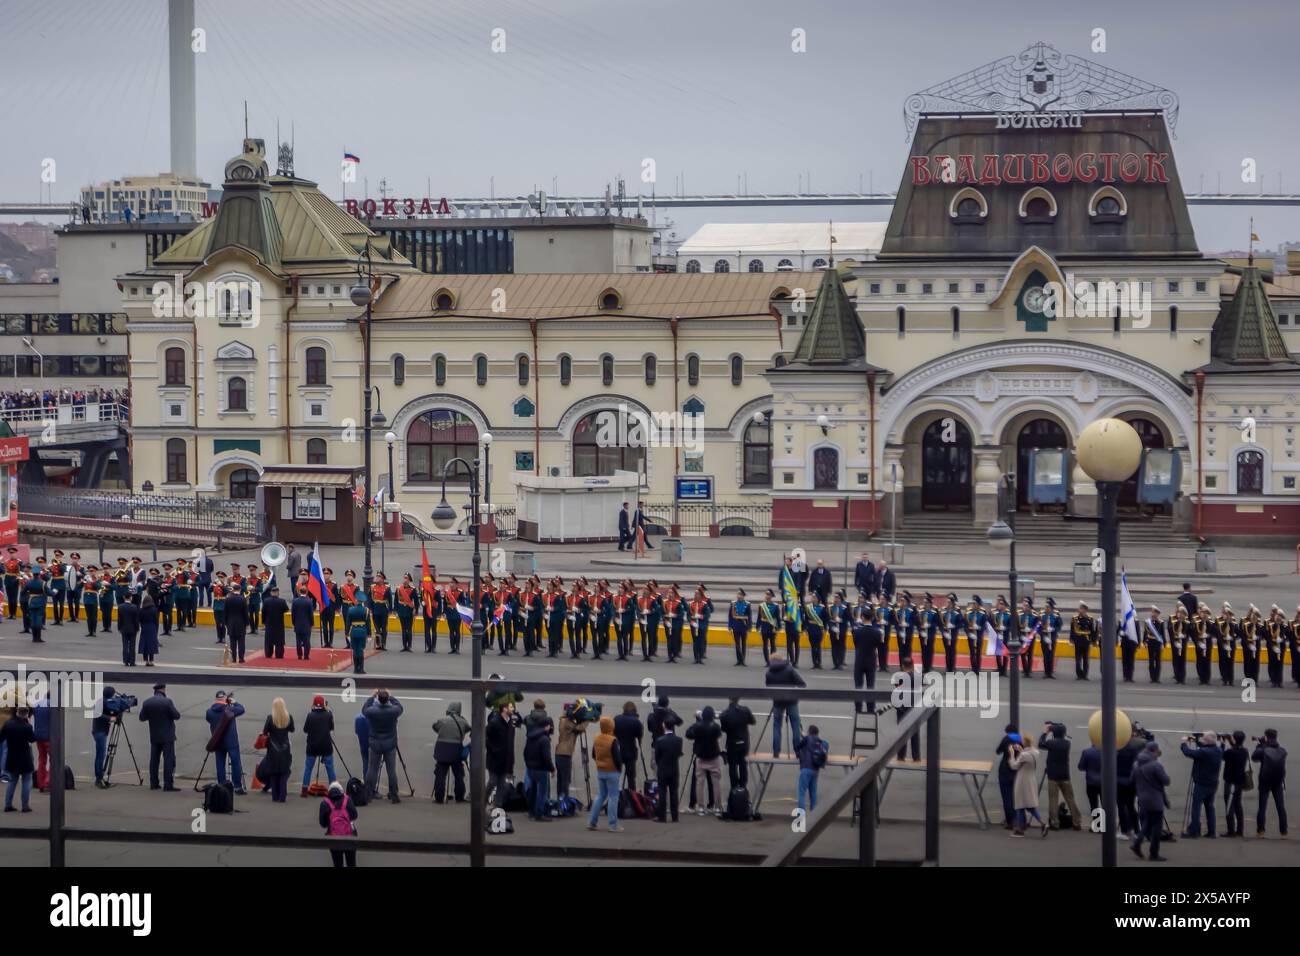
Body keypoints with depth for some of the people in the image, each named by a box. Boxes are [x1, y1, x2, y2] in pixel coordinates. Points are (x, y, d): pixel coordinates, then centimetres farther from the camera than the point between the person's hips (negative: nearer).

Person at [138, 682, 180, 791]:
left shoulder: (147, 703, -1)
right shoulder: (167, 701, -16)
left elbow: (142, 717, 8)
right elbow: (177, 716, -12)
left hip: (154, 736, 5)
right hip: (167, 737, -5)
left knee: (154, 759, 12)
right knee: (169, 759, -3)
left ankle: (153, 783, 14)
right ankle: (167, 785, -8)